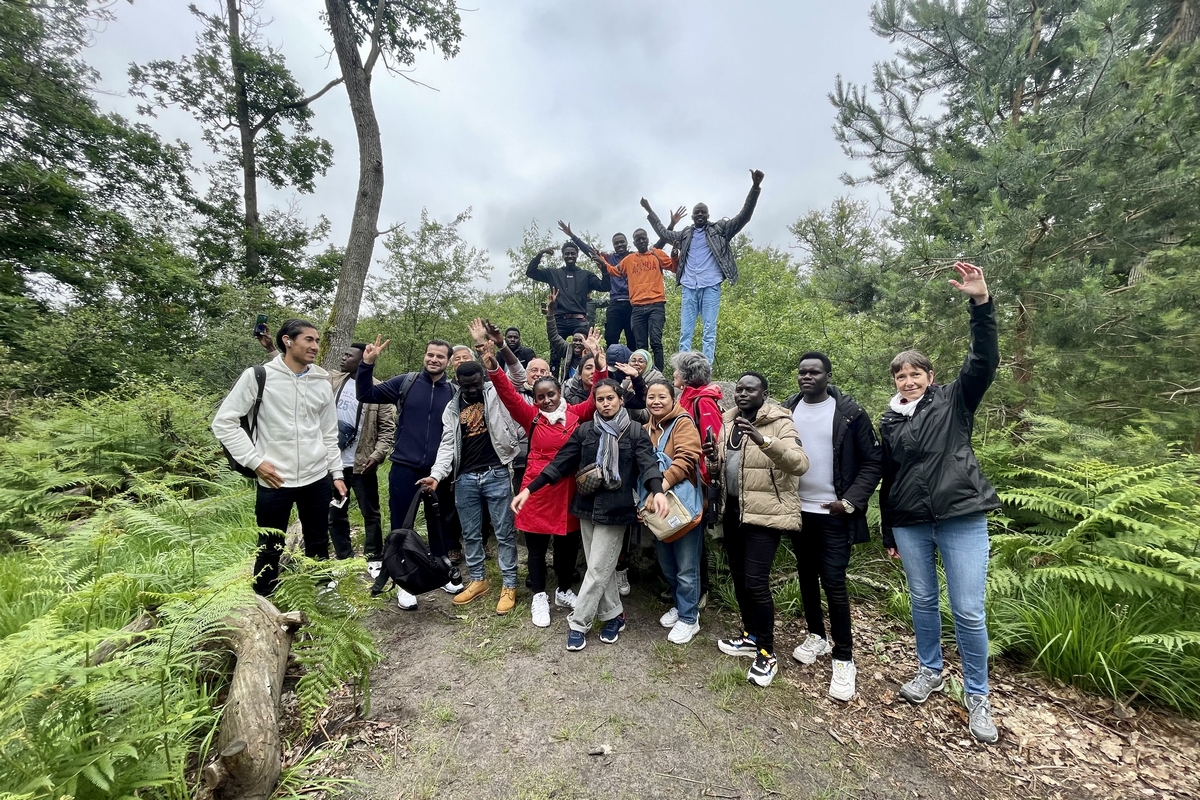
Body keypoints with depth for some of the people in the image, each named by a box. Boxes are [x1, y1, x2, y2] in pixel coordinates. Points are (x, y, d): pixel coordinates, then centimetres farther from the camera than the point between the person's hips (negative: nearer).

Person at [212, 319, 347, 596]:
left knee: (318, 544, 15)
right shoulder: (259, 376, -6)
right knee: (270, 550, 10)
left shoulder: (322, 383, 5)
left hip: (317, 479, 4)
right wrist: (255, 461, -10)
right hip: (274, 482, -3)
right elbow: (224, 422, -5)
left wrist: (337, 474, 9)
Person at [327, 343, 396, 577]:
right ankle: (344, 559, 30)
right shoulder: (332, 382, 7)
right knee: (335, 515, 14)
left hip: (362, 463, -4)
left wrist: (378, 455, -19)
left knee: (370, 514, 8)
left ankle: (374, 560, 24)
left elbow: (388, 428, -7)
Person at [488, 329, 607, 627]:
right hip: (537, 489, -1)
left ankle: (564, 591, 39)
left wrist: (597, 357, -13)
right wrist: (491, 364, -26)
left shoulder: (576, 414, 2)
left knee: (568, 544, 16)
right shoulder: (531, 416, -3)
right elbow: (507, 393, -12)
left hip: (568, 489, 2)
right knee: (537, 547, 12)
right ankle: (539, 597, 32)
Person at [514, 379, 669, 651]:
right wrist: (528, 489, -4)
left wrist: (657, 491, -37)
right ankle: (613, 615, 32)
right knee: (601, 566, 13)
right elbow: (560, 462, 2)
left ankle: (577, 623, 17)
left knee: (598, 568, 1)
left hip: (615, 508, -4)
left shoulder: (635, 431, -4)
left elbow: (648, 462, -16)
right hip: (587, 506, 4)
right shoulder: (584, 430, 5)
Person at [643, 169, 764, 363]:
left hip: (711, 286, -3)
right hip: (689, 287, 3)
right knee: (685, 332, 0)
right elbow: (664, 233, 32)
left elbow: (743, 216, 1)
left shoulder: (719, 229, 10)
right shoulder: (685, 234, 18)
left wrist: (755, 187, -10)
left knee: (709, 331, -4)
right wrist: (650, 212, 34)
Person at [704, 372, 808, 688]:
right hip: (734, 509, 7)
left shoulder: (779, 423, -13)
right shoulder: (729, 422, 9)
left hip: (765, 512, -7)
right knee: (738, 574, 16)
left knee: (755, 581, -7)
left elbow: (800, 464, -27)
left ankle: (767, 653, 14)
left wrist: (764, 440, -39)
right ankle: (751, 635, 36)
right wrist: (714, 460, -6)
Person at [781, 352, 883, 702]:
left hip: (833, 513, -4)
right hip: (798, 510, 4)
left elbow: (873, 461, -6)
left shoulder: (849, 412, -8)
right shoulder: (787, 410, 2)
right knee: (806, 577, 15)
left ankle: (843, 659, 14)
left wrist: (851, 502, -13)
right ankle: (816, 636, 35)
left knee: (833, 583, -2)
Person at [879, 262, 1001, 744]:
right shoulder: (888, 423, 8)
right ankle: (930, 672, 35)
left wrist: (981, 304, -28)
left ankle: (977, 696, 22)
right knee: (922, 601, 14)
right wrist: (888, 533, 14)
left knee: (969, 611, 2)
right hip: (910, 524, 3)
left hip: (961, 518, -3)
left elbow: (984, 361, -15)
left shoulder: (954, 401, 2)